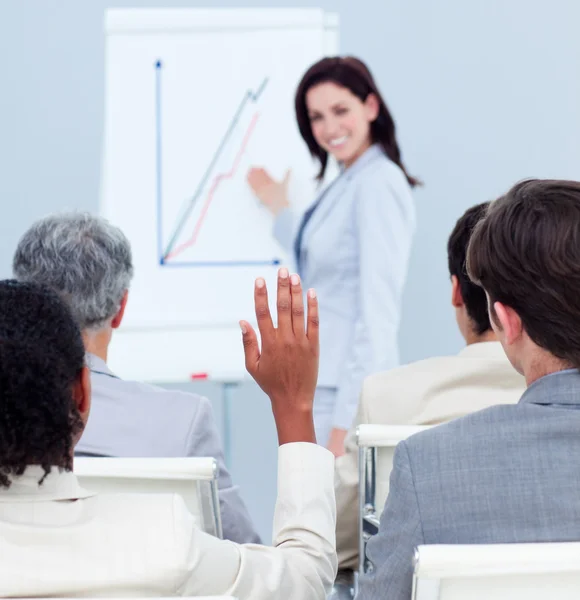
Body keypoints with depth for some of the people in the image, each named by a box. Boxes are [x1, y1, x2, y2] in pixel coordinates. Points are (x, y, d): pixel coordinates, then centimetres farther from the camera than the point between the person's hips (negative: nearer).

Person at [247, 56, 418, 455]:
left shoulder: (379, 183, -13)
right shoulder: (347, 183, 16)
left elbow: (378, 309, -18)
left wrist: (345, 424, -22)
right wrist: (281, 210, 31)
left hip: (350, 392, -9)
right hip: (324, 387, 9)